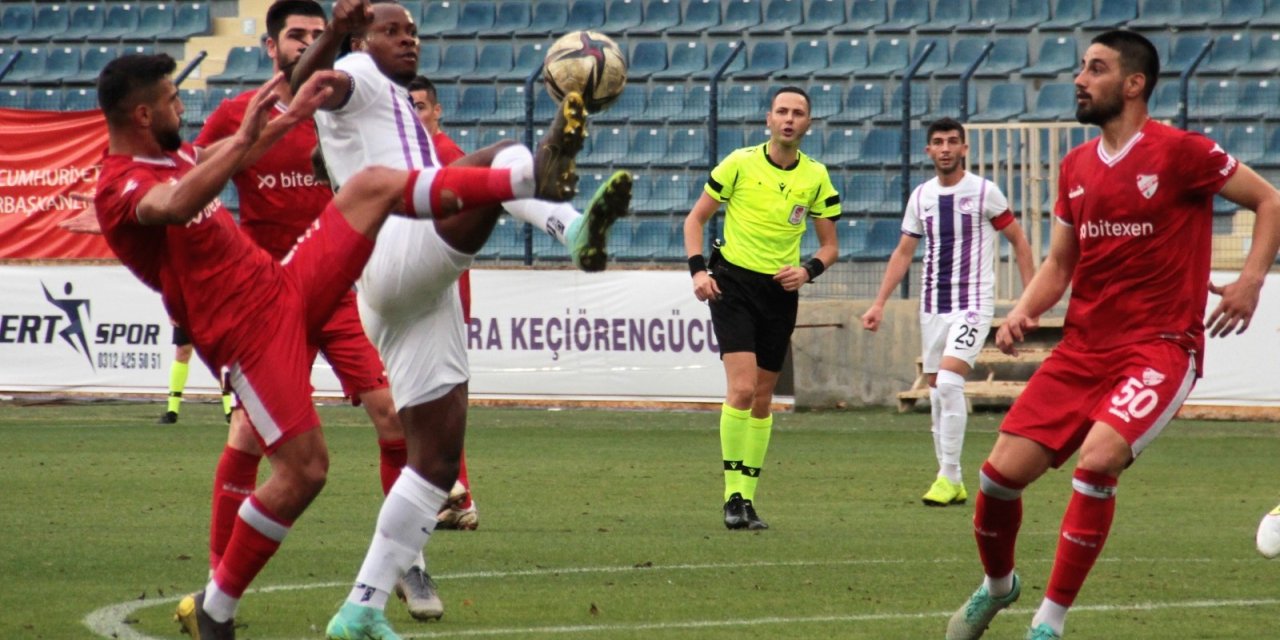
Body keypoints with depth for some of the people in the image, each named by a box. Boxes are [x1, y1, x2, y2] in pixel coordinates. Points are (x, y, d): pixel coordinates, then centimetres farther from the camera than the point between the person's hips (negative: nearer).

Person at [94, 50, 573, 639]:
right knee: (303, 469, -13)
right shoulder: (119, 188, -19)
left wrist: (295, 112, 36)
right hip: (250, 330, -9)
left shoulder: (170, 155, 12)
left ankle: (527, 180, 2)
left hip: (285, 287, 9)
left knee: (373, 186, 1)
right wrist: (245, 139, -51)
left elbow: (226, 154, 33)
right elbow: (175, 205, -42)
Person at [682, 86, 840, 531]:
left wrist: (808, 270, -9)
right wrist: (698, 269, -10)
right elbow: (696, 218, 4)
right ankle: (733, 495, -12)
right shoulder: (740, 164, -4)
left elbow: (829, 245, 12)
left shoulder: (816, 177, 4)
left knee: (762, 399, 7)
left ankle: (748, 497, 16)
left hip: (780, 291, 3)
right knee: (742, 389, -17)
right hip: (733, 282, -3)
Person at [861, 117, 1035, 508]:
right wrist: (879, 304, 9)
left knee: (949, 381, -21)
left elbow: (1018, 241, 3)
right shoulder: (921, 197, 9)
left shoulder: (985, 192, -5)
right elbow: (903, 253, 16)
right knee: (937, 392, 5)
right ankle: (953, 484, 12)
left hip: (973, 304, -6)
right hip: (932, 307, 6)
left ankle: (949, 476, -15)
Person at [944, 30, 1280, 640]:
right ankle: (997, 584, 28)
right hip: (1082, 348, 6)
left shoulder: (1179, 152, -8)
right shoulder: (1076, 167, 11)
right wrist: (1021, 314, -2)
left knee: (1096, 460, -29)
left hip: (1160, 348, -6)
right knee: (1001, 472, -4)